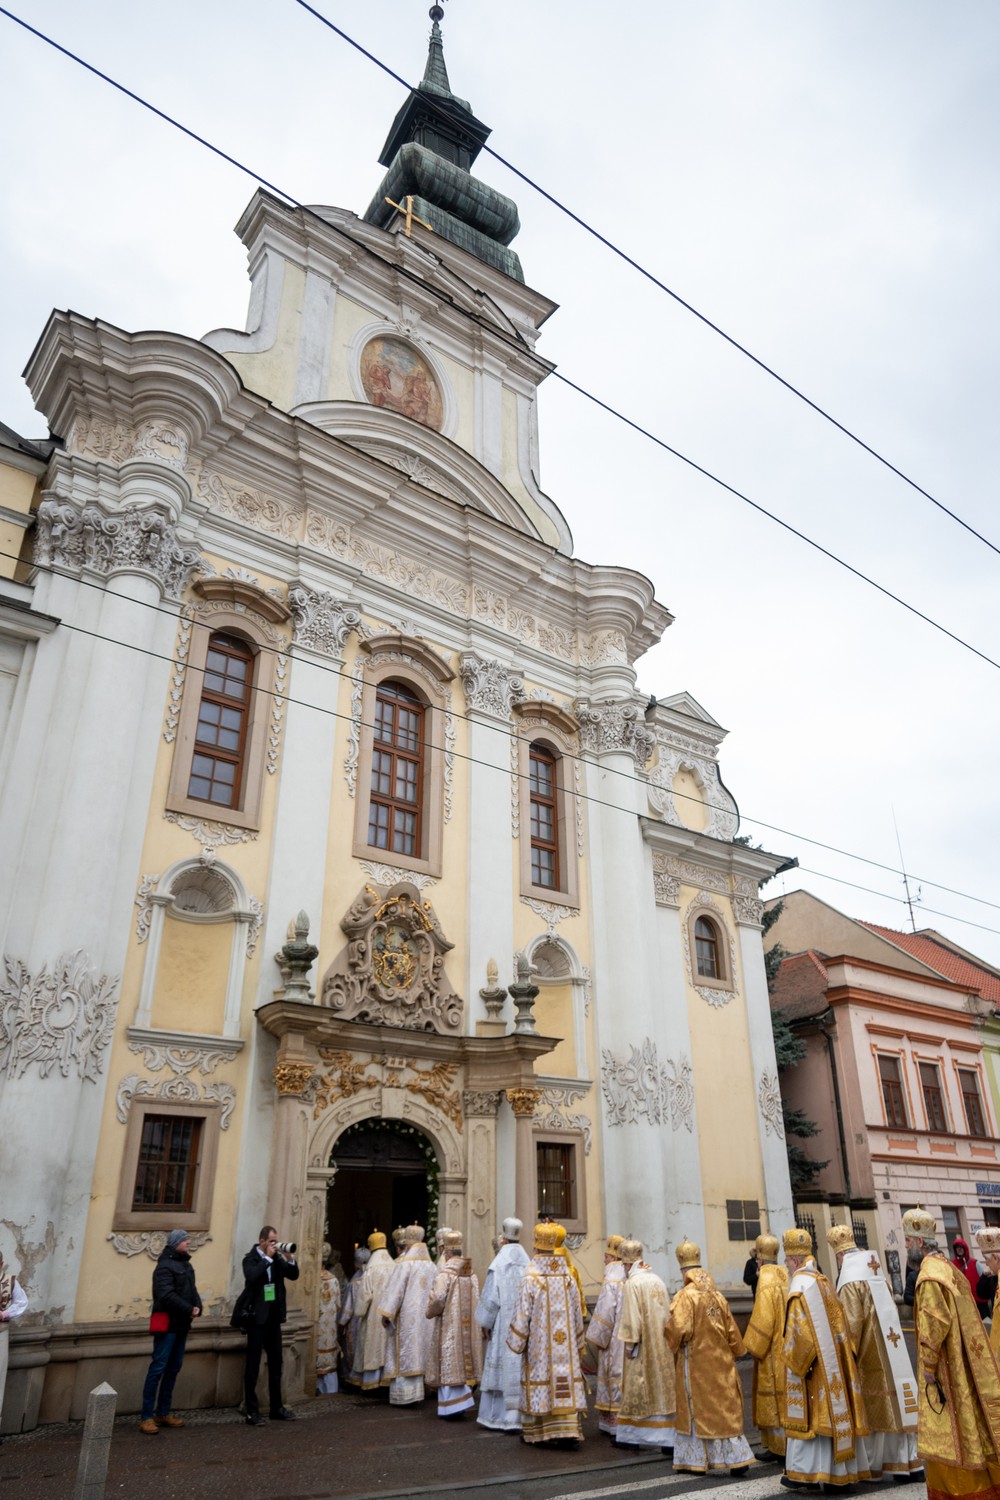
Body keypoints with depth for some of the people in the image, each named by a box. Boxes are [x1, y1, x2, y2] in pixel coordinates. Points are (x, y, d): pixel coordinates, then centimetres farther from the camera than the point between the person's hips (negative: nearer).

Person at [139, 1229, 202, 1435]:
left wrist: (197, 1307, -6)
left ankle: (163, 1413, 21)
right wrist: (190, 1309, -20)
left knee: (173, 1368, 12)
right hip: (168, 1324, -9)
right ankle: (147, 1417, -2)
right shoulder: (165, 1266, -15)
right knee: (158, 1368, -7)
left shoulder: (186, 1265, 14)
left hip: (182, 1325, 9)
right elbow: (166, 1295, -25)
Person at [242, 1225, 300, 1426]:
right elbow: (252, 1276, -28)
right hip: (257, 1317, -6)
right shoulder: (251, 1258, -9)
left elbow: (294, 1275, 4)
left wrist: (289, 1258, -11)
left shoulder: (277, 1258, 6)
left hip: (274, 1317, 6)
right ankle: (251, 1411, 6)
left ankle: (277, 1407, 21)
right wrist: (268, 1258, -23)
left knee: (276, 1363, 12)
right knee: (253, 1365, 0)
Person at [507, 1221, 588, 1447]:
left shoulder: (530, 1279, -13)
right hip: (565, 1342, 3)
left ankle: (533, 1432, 20)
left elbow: (521, 1316, -10)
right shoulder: (568, 1278, -1)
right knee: (566, 1381, 6)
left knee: (538, 1380, 9)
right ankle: (569, 1431, 2)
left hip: (539, 1343, -2)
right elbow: (577, 1314, 7)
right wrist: (577, 1344, 19)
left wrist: (515, 1342, 4)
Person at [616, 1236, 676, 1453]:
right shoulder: (657, 1280, 5)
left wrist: (629, 1344, -8)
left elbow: (631, 1317, -17)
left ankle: (630, 1436, 16)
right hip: (662, 1345, 6)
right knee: (663, 1387, 10)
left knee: (636, 1390, 6)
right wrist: (664, 1339, 16)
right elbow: (666, 1314, 10)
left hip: (642, 1346, -6)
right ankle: (667, 1438, 10)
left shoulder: (631, 1284, -14)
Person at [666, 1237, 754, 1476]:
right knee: (726, 1409, 13)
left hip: (695, 1362, -5)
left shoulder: (686, 1296, -17)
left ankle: (695, 1461, 15)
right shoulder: (717, 1295, 1)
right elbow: (731, 1329, 8)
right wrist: (736, 1352, 25)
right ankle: (736, 1458, 11)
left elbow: (678, 1329, -25)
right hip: (720, 1361, 5)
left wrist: (667, 1328, -3)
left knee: (696, 1410, 8)